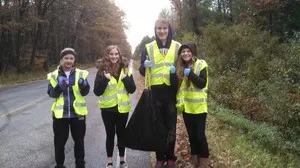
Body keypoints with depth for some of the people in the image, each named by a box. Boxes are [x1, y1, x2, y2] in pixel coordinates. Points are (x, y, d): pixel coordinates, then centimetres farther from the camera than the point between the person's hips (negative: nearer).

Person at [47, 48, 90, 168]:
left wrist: (83, 85, -29)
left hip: (77, 113, 0)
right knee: (59, 142, 10)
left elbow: (85, 92, -8)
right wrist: (59, 87, -25)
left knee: (79, 140, 14)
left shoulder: (81, 74, -2)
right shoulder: (54, 75, -1)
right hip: (60, 113, 0)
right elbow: (51, 93, -6)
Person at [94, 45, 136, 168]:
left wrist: (125, 78, -18)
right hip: (108, 108, -1)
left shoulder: (125, 70, 0)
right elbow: (97, 91, -11)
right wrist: (105, 79, -22)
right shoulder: (102, 71, -5)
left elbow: (132, 89, -3)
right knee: (110, 134, 8)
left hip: (122, 107, 2)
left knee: (121, 134, 13)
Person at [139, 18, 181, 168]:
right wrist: (145, 65, -15)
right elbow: (142, 71, 8)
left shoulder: (177, 47, 5)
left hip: (171, 92, 0)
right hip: (155, 92, 1)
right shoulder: (148, 47, 6)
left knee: (171, 127, 6)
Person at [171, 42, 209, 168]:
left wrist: (190, 74, -23)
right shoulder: (180, 67, 8)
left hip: (198, 106, -5)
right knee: (191, 134, 12)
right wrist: (173, 74, -13)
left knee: (200, 135, -3)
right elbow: (174, 85, 2)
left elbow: (202, 84, -16)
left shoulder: (200, 65, -6)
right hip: (186, 106, 5)